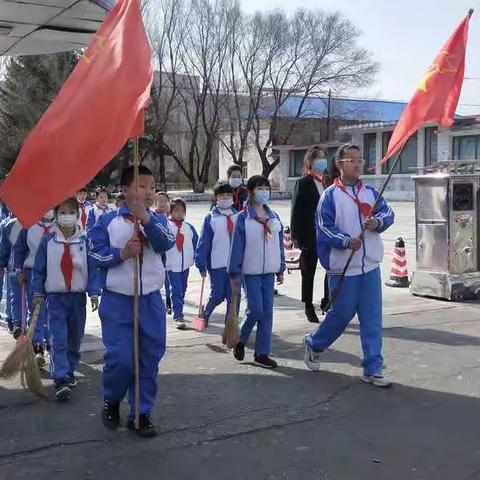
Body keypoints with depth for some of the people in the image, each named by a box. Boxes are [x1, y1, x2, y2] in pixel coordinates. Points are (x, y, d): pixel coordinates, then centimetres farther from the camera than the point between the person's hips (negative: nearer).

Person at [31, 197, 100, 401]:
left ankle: (69, 372, 31)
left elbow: (92, 268, -1)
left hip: (78, 296, 2)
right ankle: (61, 380, -13)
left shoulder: (85, 241, -2)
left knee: (75, 339, 13)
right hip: (55, 297, -2)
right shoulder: (48, 241, -3)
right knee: (58, 340, -11)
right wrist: (37, 293, -1)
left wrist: (94, 293, -6)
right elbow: (39, 269, 2)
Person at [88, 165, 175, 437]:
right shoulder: (108, 221, -2)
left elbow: (167, 244, -15)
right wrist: (122, 254, -19)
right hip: (117, 300, -3)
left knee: (150, 359, 7)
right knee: (120, 358, -8)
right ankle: (111, 401, 22)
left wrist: (146, 219, -28)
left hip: (151, 300, 3)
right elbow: (94, 253, -5)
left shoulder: (157, 220, 5)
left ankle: (142, 413, 22)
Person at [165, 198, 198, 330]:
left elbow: (196, 243, 11)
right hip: (171, 265, -5)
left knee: (182, 290, 16)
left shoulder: (189, 228, 4)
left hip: (185, 264, 5)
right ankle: (178, 316, -7)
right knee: (176, 290, -9)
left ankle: (178, 312, 33)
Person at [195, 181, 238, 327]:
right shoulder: (210, 217, -4)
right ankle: (206, 312, 32)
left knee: (234, 296, 6)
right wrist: (201, 263, -7)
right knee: (217, 295, 2)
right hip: (217, 264, -3)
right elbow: (204, 241, -4)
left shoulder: (238, 216, 4)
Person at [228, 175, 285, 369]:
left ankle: (262, 353, 11)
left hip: (269, 271, 5)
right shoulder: (243, 217, -6)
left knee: (267, 312, 4)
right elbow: (237, 246, -7)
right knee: (256, 309, -10)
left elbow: (279, 244, 13)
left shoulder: (274, 217, 9)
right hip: (251, 271, -5)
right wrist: (234, 273, -9)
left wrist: (281, 270, 12)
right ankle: (241, 341, 15)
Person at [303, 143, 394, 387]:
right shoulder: (330, 195, -6)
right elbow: (324, 227, -11)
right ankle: (313, 344, 34)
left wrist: (378, 222, -15)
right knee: (341, 314, 6)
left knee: (372, 318, 3)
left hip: (370, 266, 5)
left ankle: (372, 369, 11)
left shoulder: (370, 192, 9)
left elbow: (388, 212, 8)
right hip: (343, 267, -4)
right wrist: (346, 241, -26)